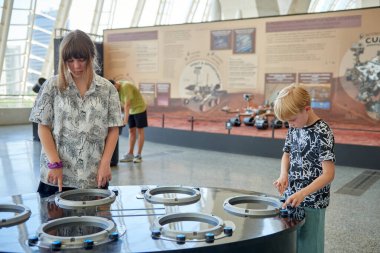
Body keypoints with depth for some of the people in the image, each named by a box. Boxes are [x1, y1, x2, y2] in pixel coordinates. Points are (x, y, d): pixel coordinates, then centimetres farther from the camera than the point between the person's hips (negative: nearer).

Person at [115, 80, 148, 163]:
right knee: (132, 131, 6)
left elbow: (127, 104, -30)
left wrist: (125, 118, -32)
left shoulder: (125, 86, -27)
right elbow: (122, 103, 2)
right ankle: (130, 154, 8)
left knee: (140, 131, -3)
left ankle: (139, 155, 0)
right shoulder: (117, 89, -2)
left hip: (139, 108, -8)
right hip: (131, 110, 8)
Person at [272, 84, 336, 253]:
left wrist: (303, 193, -31)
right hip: (292, 198, 6)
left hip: (312, 203, -6)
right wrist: (284, 175, -5)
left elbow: (329, 174, -21)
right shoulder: (294, 127, 3)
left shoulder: (322, 133, -18)